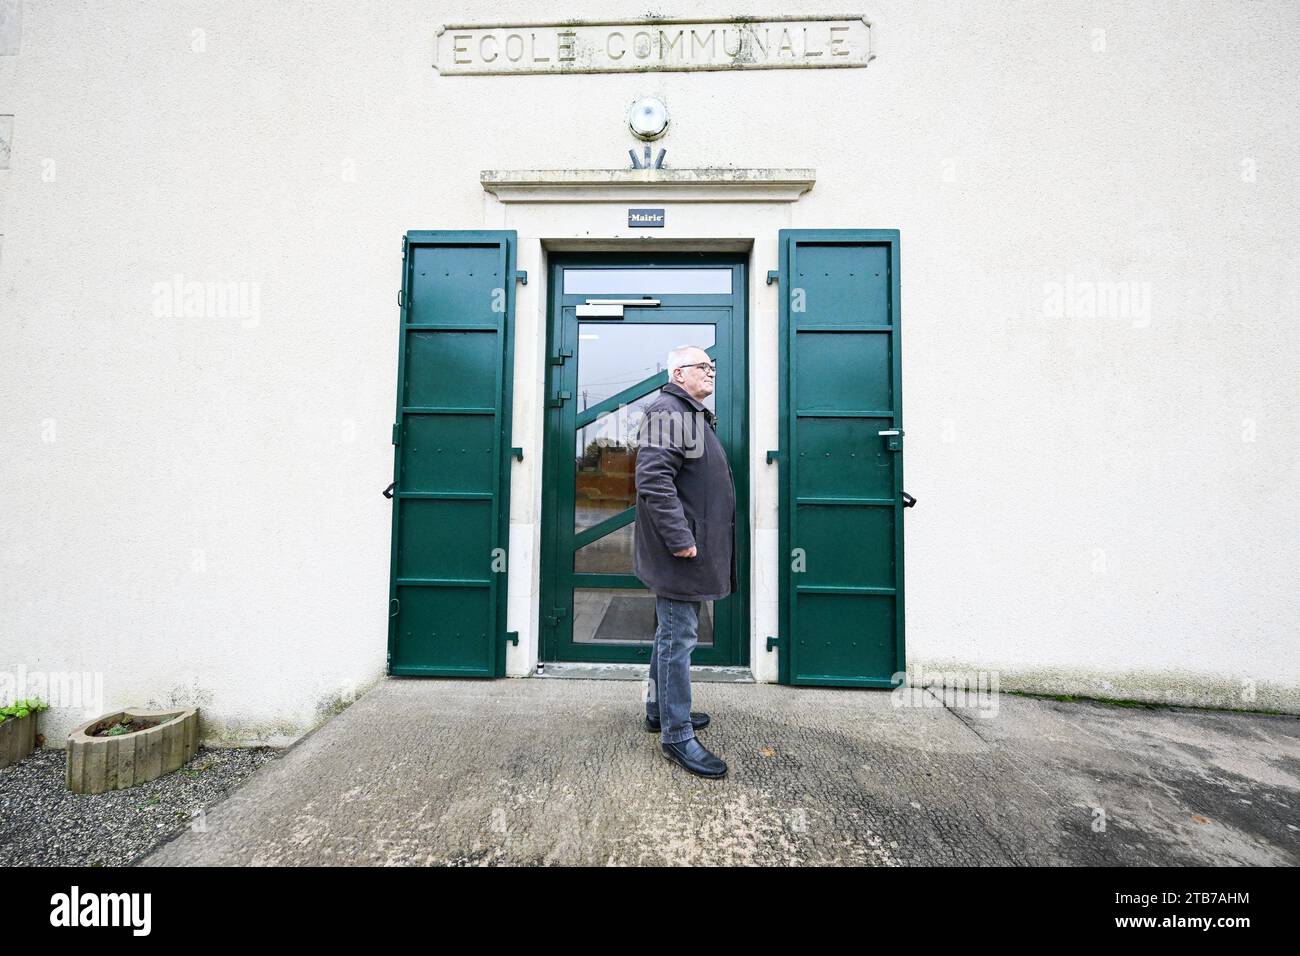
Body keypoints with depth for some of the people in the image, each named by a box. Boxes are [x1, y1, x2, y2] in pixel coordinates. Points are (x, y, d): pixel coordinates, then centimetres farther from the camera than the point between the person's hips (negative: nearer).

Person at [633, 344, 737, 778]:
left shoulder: (693, 415, 21)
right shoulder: (668, 412, -14)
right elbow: (653, 479, -26)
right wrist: (679, 539, -26)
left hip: (691, 549, 11)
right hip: (680, 552, -11)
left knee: (672, 634, 20)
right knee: (678, 639, -1)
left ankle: (659, 709, 36)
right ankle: (677, 734, 13)